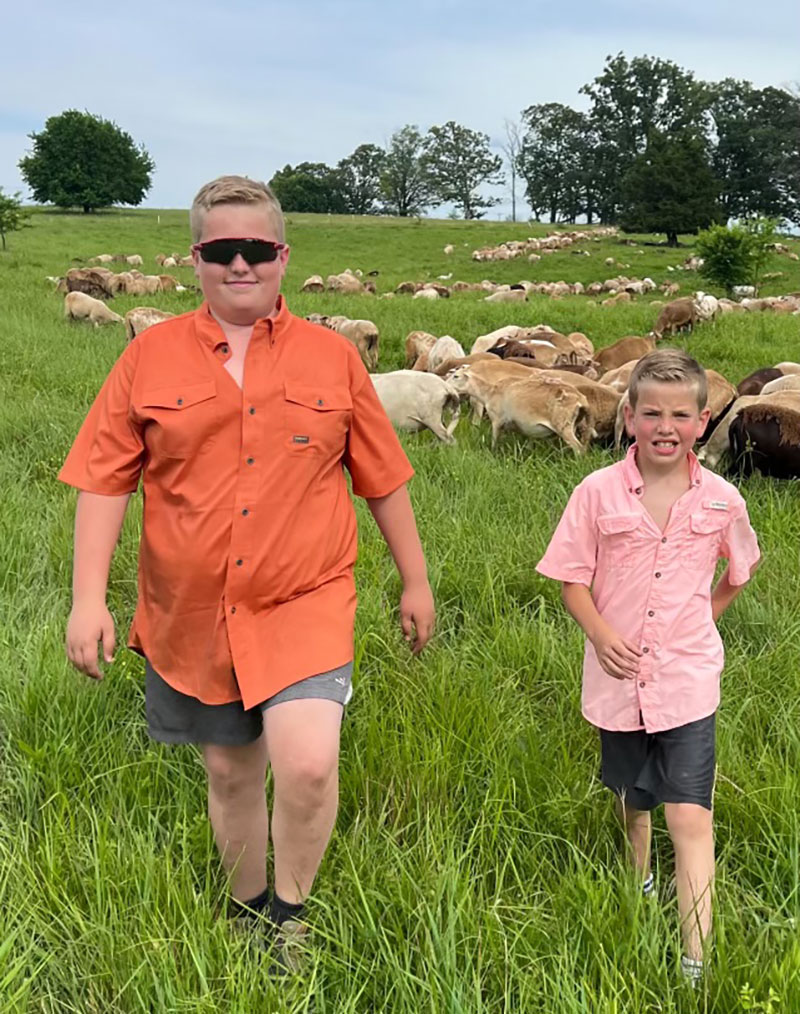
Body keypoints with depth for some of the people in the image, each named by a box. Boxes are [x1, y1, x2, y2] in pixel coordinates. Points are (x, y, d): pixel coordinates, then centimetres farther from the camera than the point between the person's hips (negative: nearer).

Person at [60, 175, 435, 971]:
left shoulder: (332, 358, 2)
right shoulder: (151, 357, 1)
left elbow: (383, 480, 8)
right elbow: (104, 481, 1)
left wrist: (415, 580, 12)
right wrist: (88, 598, -6)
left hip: (303, 605, -1)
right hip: (191, 613, 2)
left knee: (307, 764, -20)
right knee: (230, 773, 15)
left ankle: (291, 911, 9)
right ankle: (248, 913, 40)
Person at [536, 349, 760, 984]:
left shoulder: (721, 500, -4)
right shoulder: (598, 493, -8)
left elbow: (738, 572, 16)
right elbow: (573, 578, -4)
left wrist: (700, 621, 8)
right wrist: (601, 635, -19)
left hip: (688, 681, -1)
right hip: (620, 678, 1)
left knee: (690, 818, -8)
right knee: (631, 805, 22)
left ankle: (695, 962, -3)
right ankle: (638, 894, 49)